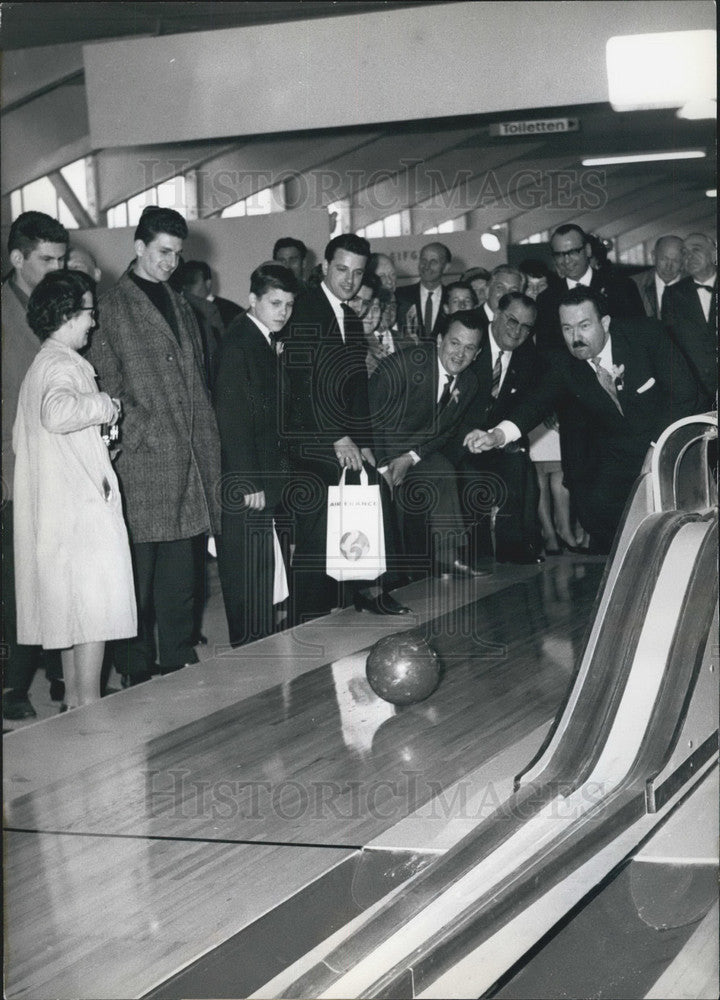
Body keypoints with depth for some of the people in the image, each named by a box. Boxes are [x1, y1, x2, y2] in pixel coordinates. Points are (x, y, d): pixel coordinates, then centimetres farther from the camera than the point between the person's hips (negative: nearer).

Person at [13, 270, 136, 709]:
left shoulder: (41, 365, 17)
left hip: (54, 510, 10)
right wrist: (106, 405, -21)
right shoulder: (64, 365, -15)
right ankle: (89, 706, -2)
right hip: (83, 506, -10)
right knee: (95, 608, -5)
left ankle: (74, 699, 23)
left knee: (74, 613, 15)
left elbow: (23, 437, 25)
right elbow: (57, 413, -37)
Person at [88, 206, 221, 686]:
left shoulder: (180, 305, 19)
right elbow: (106, 385, -6)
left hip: (187, 458, 6)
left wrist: (208, 446, 13)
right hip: (142, 460, -6)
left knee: (180, 574, 11)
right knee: (139, 574, -1)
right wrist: (121, 434, -12)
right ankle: (138, 674, 8)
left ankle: (181, 667, 19)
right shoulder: (114, 307, -2)